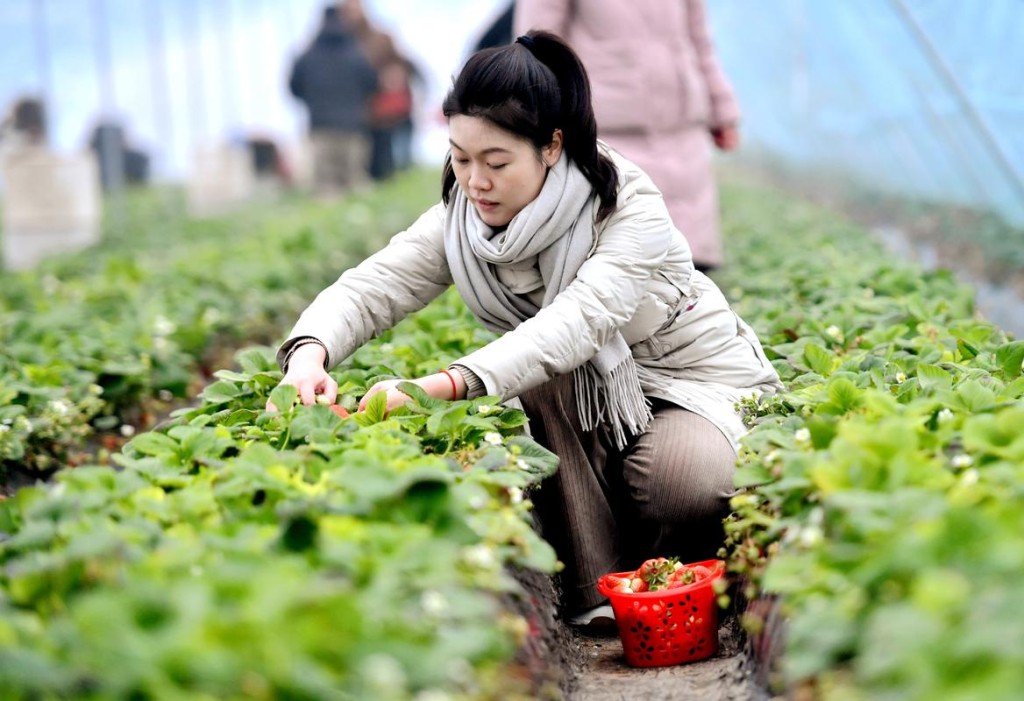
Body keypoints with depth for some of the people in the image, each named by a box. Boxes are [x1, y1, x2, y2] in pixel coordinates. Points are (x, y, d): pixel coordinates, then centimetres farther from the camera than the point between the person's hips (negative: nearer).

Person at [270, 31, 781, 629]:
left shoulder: (629, 203, -25)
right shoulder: (463, 215, -9)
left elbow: (577, 321, -41)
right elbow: (373, 285, -20)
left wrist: (442, 386, -56)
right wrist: (309, 354, -44)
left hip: (702, 381, -4)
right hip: (592, 393, 4)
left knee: (679, 486, -36)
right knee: (541, 379, -30)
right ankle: (596, 588, -20)